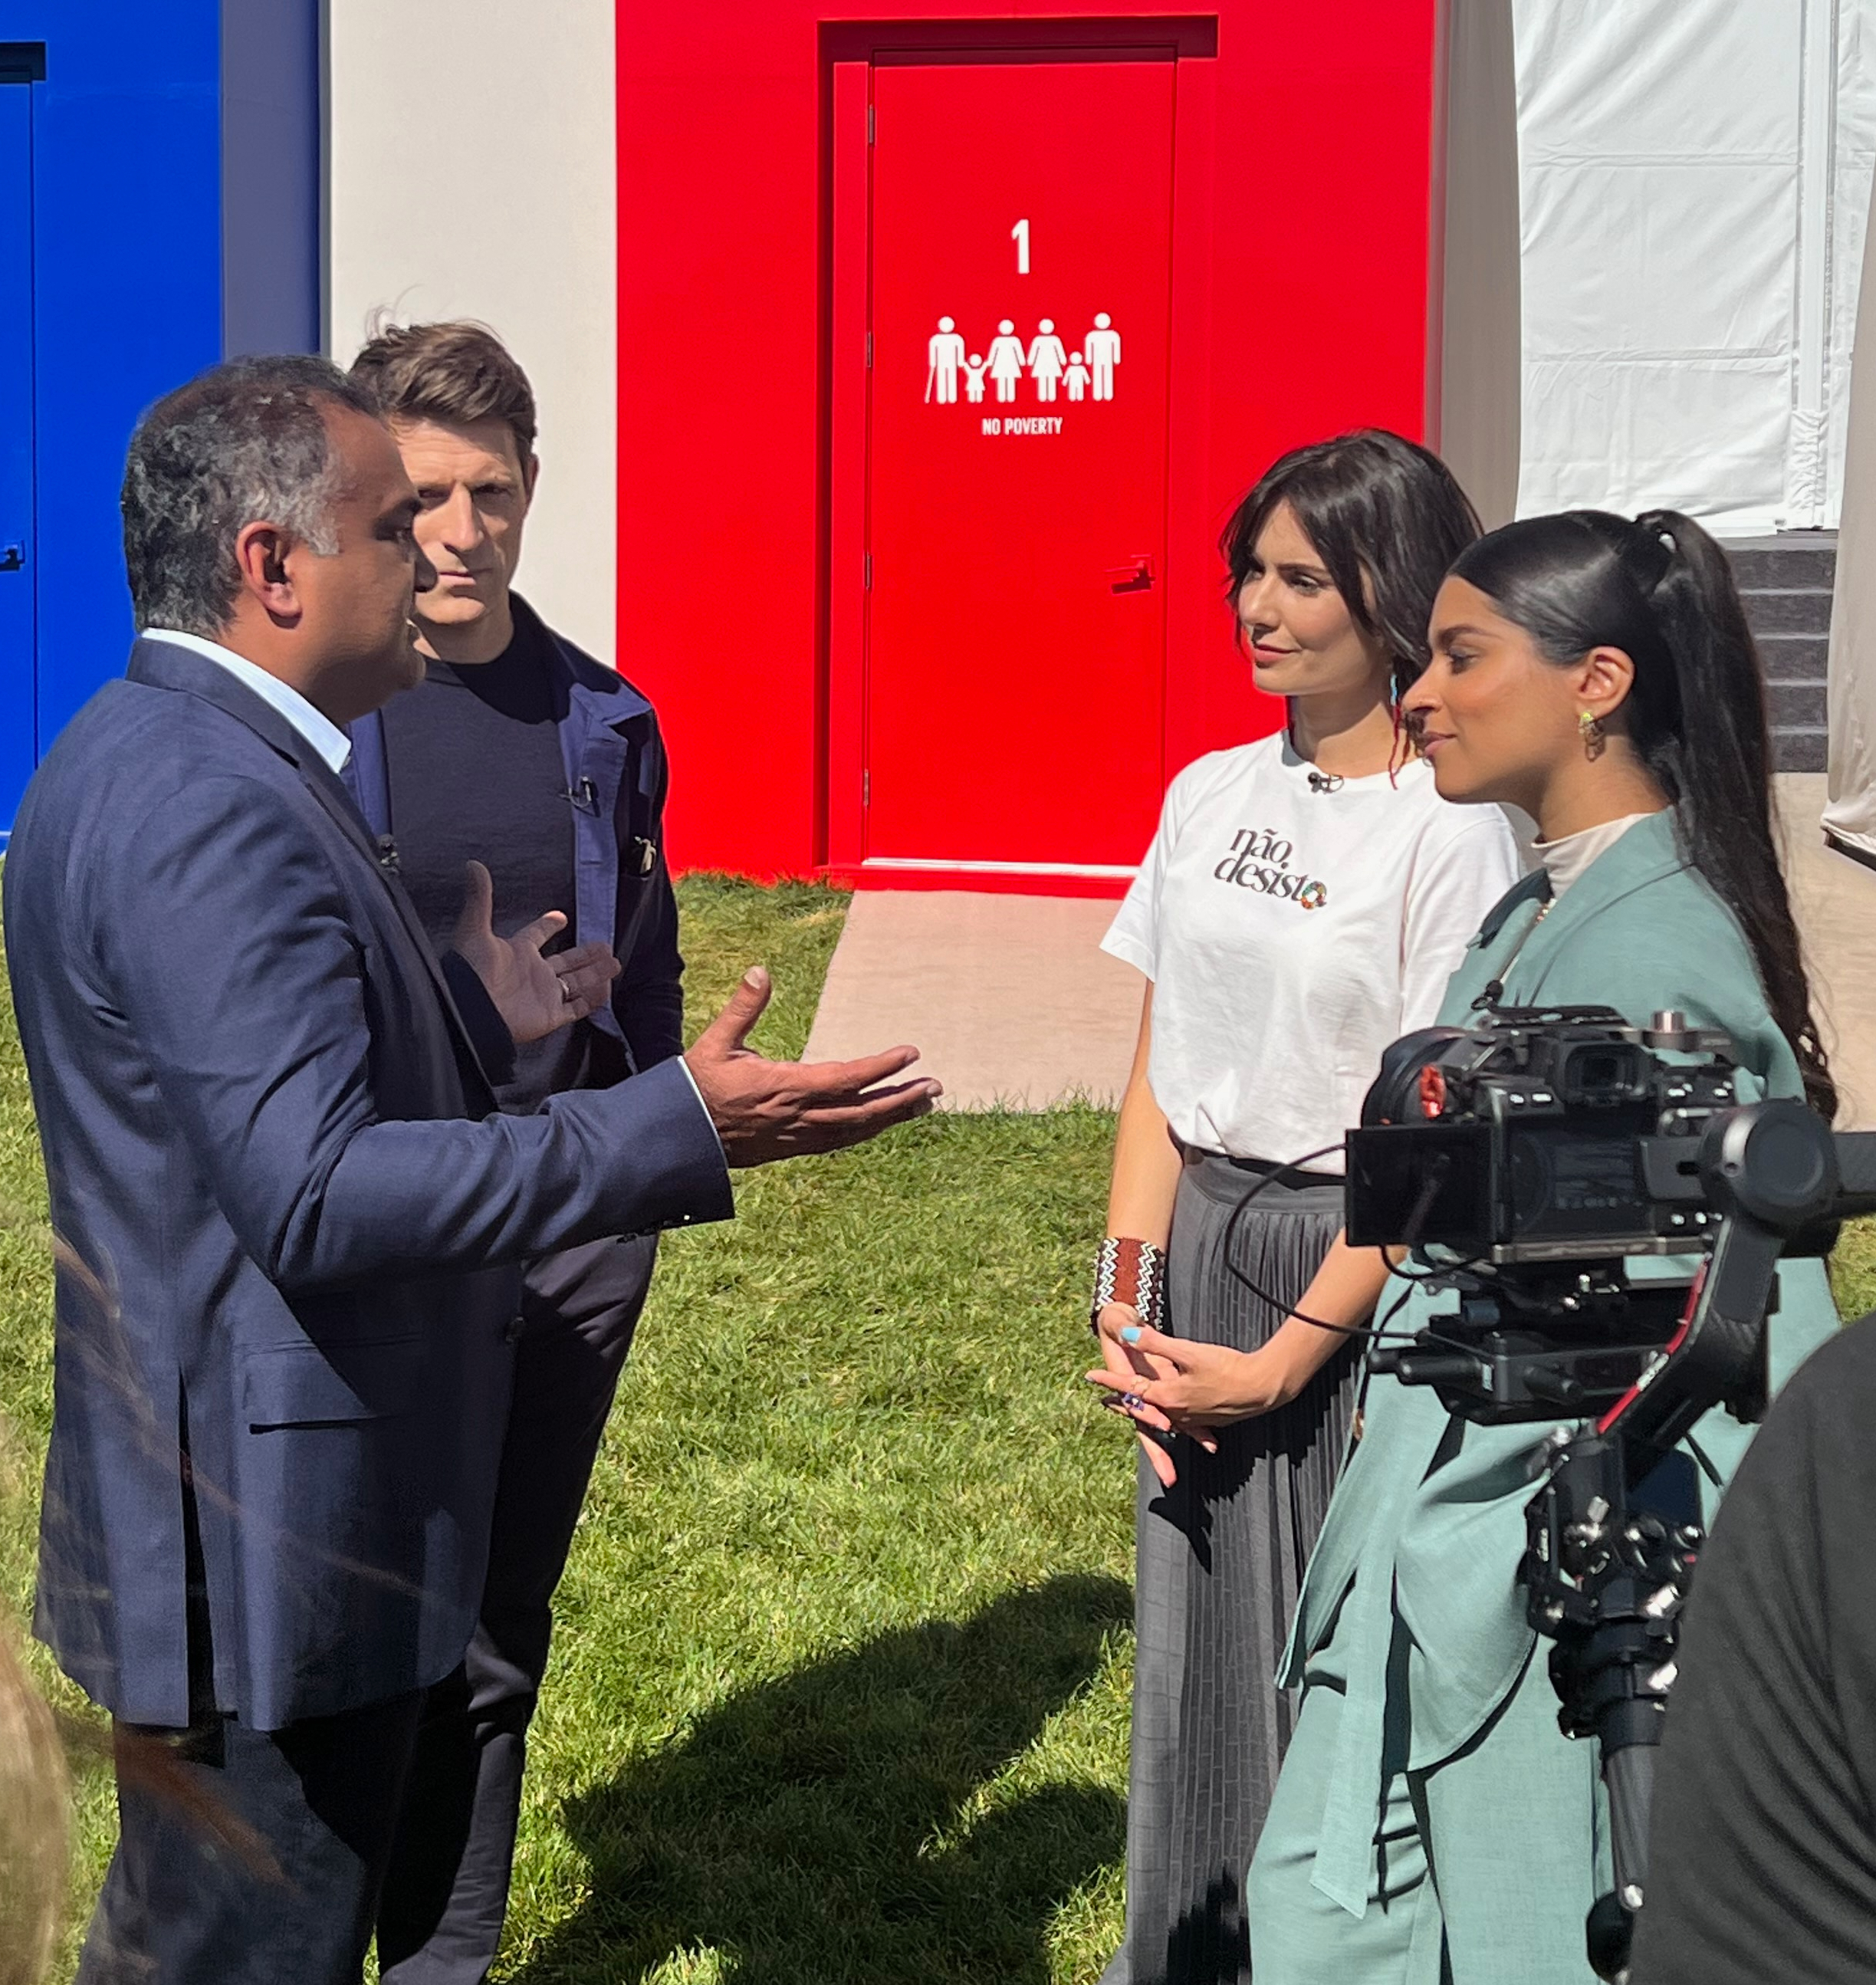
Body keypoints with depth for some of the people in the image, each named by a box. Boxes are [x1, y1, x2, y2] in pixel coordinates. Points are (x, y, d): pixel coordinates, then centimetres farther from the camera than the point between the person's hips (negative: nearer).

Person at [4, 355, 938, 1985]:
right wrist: (680, 1129, -30)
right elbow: (317, 1196, -30)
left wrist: (472, 1019, 21)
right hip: (265, 1536, -11)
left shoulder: (162, 756, 11)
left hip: (253, 1523, 11)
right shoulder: (207, 811, -24)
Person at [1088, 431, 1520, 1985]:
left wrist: (1289, 1355, -15)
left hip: (1357, 1272, -6)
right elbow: (1159, 1071, 9)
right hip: (1205, 1246, 6)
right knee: (1195, 1643, 16)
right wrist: (1130, 1298, -1)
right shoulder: (1213, 796, 6)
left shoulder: (1453, 836, -13)